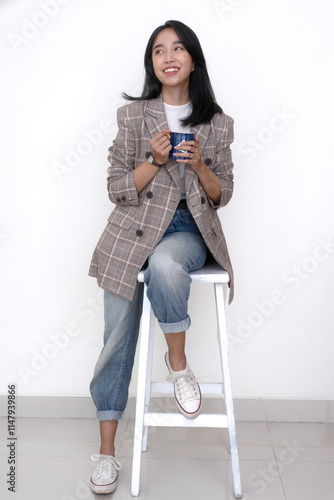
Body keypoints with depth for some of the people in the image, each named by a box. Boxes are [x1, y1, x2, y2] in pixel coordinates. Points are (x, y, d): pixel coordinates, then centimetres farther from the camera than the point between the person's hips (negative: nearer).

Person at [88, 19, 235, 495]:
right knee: (118, 337, -3)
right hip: (135, 229, 1)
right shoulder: (132, 116, 4)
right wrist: (155, 161, -15)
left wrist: (199, 165, -10)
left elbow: (222, 195, 9)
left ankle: (178, 361, -11)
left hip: (190, 228, 0)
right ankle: (107, 450, 12)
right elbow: (118, 188, 1)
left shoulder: (218, 124, 7)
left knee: (164, 261, -38)